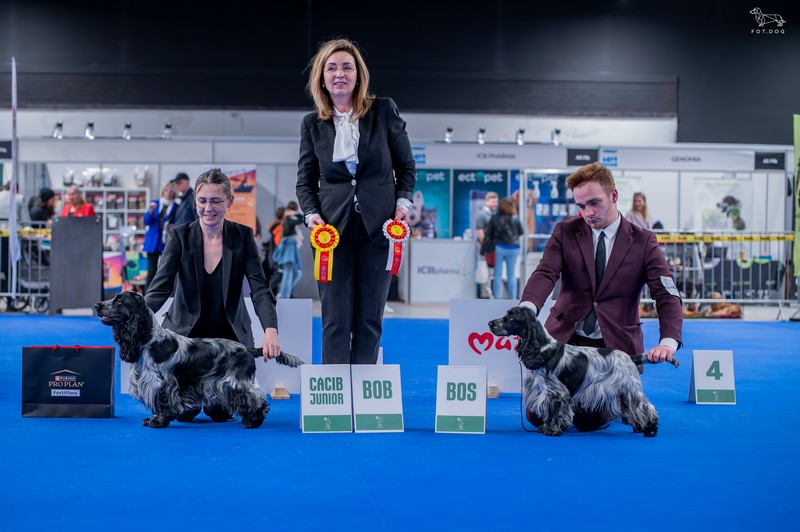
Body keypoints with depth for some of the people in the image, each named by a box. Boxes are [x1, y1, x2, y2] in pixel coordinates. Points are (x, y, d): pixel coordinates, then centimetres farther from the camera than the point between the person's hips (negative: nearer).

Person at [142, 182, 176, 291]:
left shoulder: (176, 207, 3)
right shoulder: (155, 203, 8)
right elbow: (146, 221, 5)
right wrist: (151, 211, -12)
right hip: (153, 242, 1)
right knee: (152, 270, -1)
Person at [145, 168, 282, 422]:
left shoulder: (242, 236, -6)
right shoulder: (180, 235, -7)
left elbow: (260, 289, -13)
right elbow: (160, 287, -16)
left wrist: (271, 330, -31)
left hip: (228, 334, 0)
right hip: (186, 332, 0)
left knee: (220, 412, -14)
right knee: (183, 410, -13)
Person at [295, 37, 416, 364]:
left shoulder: (384, 111, 2)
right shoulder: (313, 124, 6)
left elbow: (407, 167, 9)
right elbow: (305, 181, 10)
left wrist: (403, 204, -5)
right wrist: (311, 214, -7)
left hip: (378, 227, 0)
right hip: (333, 229, 0)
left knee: (370, 319, 4)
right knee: (336, 320, -1)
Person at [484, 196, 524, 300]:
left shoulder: (494, 219, -6)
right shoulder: (515, 219, -7)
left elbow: (488, 235, -6)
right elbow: (521, 233, 4)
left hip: (499, 248, 0)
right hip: (513, 248, 0)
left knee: (498, 275, 6)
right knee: (511, 275, 9)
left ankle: (497, 299, 6)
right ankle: (512, 299, 12)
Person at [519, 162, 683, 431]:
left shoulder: (643, 242, -2)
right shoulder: (564, 232, 2)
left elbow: (667, 295, -11)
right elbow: (545, 274, -14)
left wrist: (669, 341, -30)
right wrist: (527, 308, -37)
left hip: (615, 346, -2)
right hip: (565, 337, 2)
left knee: (587, 421, -14)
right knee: (537, 416, -4)